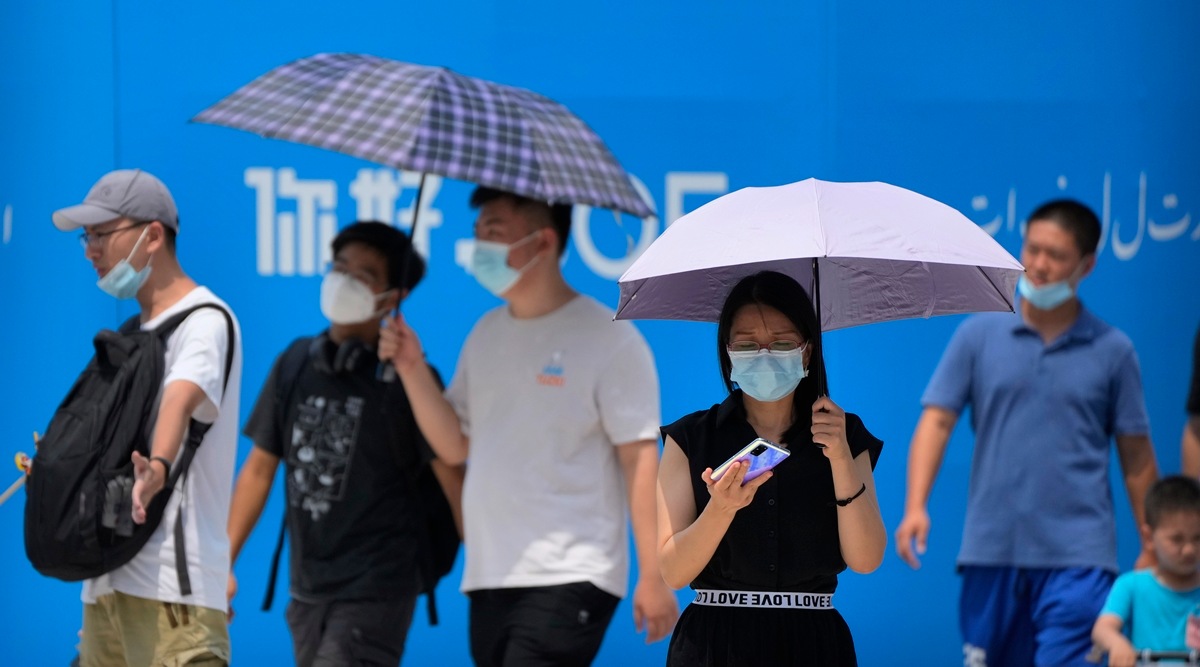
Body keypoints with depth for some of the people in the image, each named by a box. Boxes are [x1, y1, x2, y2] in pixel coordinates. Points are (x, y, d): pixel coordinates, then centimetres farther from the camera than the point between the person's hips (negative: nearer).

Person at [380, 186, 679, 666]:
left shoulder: (607, 337, -8)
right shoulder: (486, 334, 15)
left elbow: (639, 458, -10)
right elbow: (455, 446, 14)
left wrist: (653, 576, -14)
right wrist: (413, 370, 0)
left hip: (567, 578, -8)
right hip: (489, 576, 8)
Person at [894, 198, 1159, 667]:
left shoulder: (1112, 351, 4)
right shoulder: (978, 335, 6)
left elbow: (1136, 459, 9)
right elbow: (937, 421, 2)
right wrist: (915, 506, -11)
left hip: (1076, 557, -2)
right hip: (990, 552, 2)